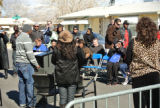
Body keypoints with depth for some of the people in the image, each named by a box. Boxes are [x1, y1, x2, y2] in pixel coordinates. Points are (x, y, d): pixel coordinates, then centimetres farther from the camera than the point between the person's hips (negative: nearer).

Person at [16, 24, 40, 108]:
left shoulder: (18, 38, 16)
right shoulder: (27, 38, -13)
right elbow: (29, 53, -18)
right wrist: (36, 64, -12)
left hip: (18, 63, 9)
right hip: (26, 63, -9)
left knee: (22, 82, 11)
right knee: (30, 82, -3)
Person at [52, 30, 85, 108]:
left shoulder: (57, 50, -12)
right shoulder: (76, 49, -11)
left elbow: (53, 61, 3)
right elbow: (82, 58, 8)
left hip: (61, 77, 0)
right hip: (73, 77, 0)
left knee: (63, 98, 9)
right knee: (70, 98, 9)